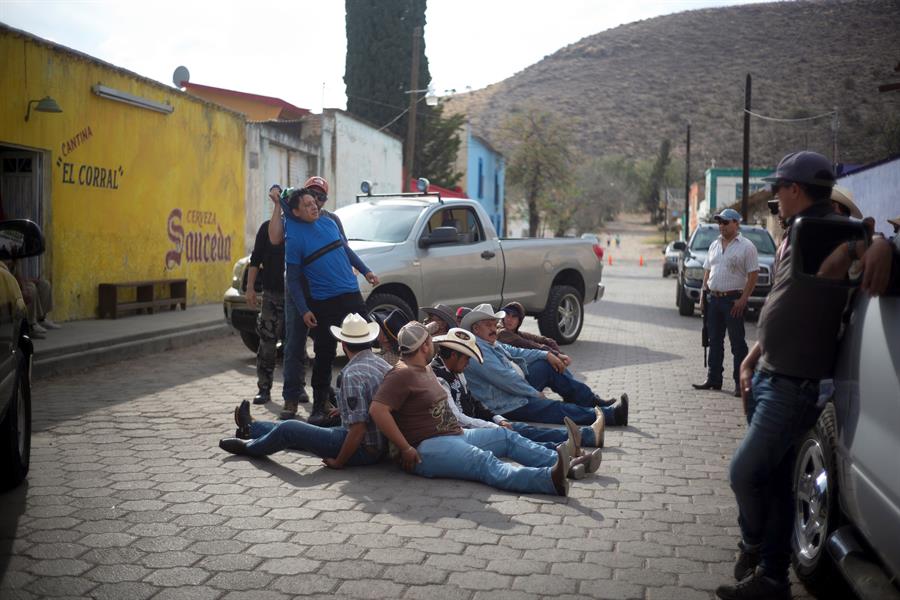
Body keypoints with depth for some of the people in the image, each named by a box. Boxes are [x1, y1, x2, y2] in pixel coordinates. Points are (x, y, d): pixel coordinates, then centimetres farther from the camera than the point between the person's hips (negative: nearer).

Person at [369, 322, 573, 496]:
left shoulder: (425, 369, 21)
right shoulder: (401, 375, -11)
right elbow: (377, 410, -23)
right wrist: (405, 449, -22)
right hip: (427, 447, -11)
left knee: (506, 436, 1)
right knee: (486, 463, -30)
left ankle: (561, 463, -15)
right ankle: (549, 479, -50)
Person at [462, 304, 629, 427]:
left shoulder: (490, 343, 14)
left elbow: (515, 352, 18)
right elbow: (505, 378, -25)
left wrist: (546, 355, 6)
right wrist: (535, 393, -17)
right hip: (510, 406, -11)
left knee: (548, 366, 9)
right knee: (558, 409, -14)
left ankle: (590, 400, 12)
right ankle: (611, 415, -12)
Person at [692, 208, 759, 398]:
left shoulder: (746, 246, -6)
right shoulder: (715, 245, 14)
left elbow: (753, 275, -10)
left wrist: (743, 300, -16)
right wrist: (703, 295, 10)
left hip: (733, 300, -6)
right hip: (714, 299, 7)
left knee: (737, 342, -2)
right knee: (715, 341, 12)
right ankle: (713, 379, 20)